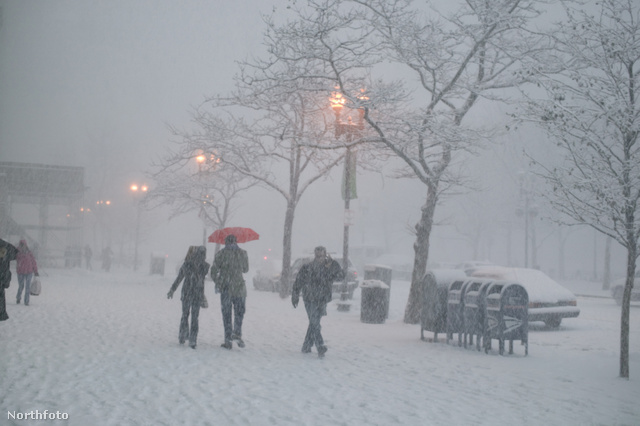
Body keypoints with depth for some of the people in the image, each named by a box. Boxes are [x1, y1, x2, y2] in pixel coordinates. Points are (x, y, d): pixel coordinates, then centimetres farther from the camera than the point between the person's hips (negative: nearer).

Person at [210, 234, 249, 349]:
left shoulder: (220, 254, -2)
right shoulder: (242, 253, 2)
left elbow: (214, 270, -3)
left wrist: (217, 283, 11)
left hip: (225, 288, 0)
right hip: (239, 287, 0)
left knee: (226, 314, 6)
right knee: (239, 312, 12)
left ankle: (228, 341, 5)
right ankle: (237, 333, -11)